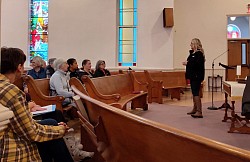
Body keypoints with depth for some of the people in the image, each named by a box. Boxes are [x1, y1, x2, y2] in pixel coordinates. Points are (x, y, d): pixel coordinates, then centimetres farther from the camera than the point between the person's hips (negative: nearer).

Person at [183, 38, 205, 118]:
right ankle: (195, 109, 27)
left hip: (197, 76, -10)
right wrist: (186, 63, 2)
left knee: (196, 93, -12)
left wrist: (187, 63, -19)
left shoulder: (199, 54, -14)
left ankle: (199, 112, -11)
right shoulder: (192, 53, 14)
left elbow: (197, 64, -25)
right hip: (192, 76, 10)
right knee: (194, 92, 16)